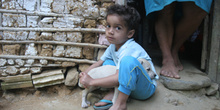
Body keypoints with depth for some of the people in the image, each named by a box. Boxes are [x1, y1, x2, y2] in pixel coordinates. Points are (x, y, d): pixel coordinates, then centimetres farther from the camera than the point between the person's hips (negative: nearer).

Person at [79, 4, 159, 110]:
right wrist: (85, 73, -8)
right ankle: (112, 93, -10)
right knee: (108, 61, 6)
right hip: (128, 85, 9)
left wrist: (91, 81, -24)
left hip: (146, 88, -9)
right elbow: (98, 63, 11)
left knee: (128, 60, -35)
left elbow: (118, 78, -32)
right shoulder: (113, 46, 1)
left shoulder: (129, 49, -26)